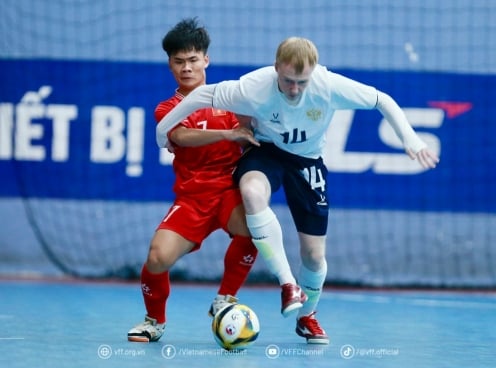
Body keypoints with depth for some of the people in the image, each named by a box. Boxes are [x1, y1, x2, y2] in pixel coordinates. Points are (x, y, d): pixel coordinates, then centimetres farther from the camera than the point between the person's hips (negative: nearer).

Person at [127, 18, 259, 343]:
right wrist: (229, 133, -29)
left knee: (253, 226, -34)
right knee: (158, 257, -22)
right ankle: (155, 321, 10)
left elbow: (252, 135, 10)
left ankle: (225, 300, -10)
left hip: (230, 190, 0)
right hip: (191, 197, 0)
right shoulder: (167, 109, 7)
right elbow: (182, 137, -16)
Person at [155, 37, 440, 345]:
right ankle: (288, 284, -33)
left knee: (314, 254, 1)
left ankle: (307, 316, 34)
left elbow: (383, 100, -16)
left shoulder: (330, 86, -28)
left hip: (308, 161, 2)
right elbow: (203, 95, -18)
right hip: (265, 151, -2)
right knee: (252, 192, -39)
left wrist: (410, 138, -25)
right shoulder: (254, 88, -31)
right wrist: (164, 129, -12)